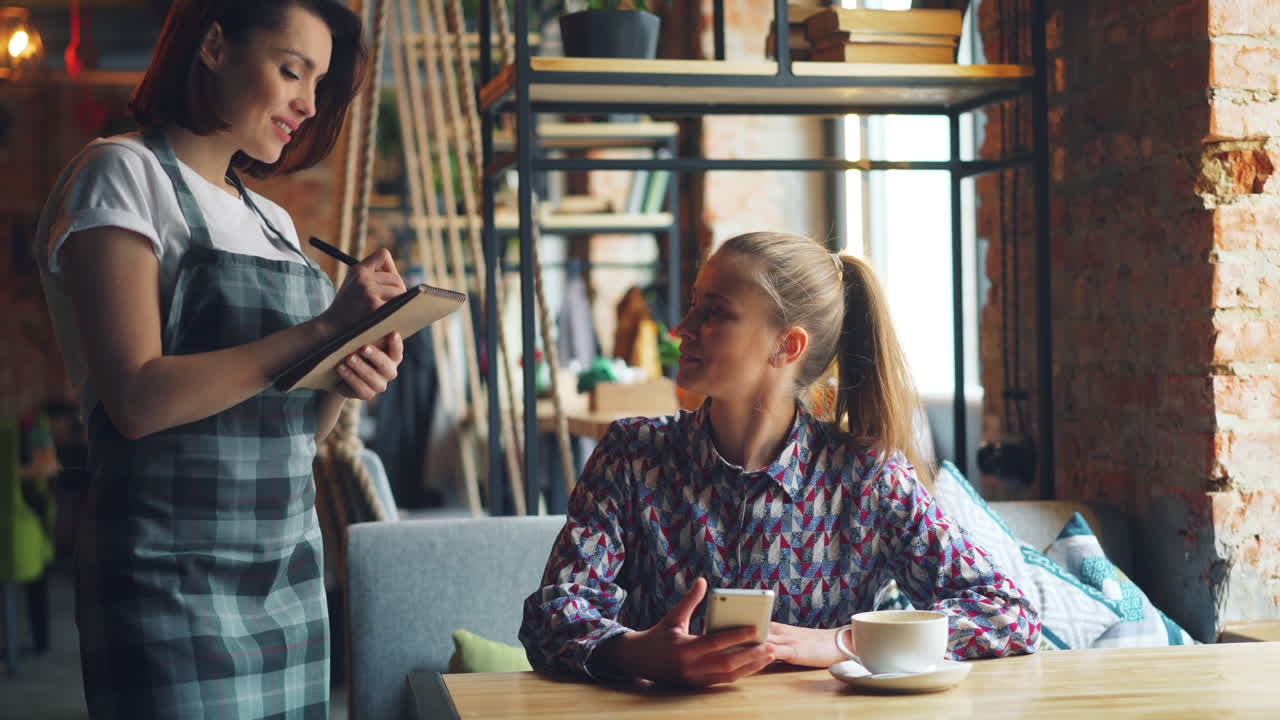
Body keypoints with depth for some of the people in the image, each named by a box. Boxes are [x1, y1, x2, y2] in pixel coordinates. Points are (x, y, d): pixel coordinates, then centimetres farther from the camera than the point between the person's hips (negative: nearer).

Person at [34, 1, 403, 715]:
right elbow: (136, 399, -17)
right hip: (175, 584, -7)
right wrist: (322, 329, -18)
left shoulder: (273, 220, 17)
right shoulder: (122, 176, -5)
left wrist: (347, 383, -5)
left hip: (290, 576, 7)